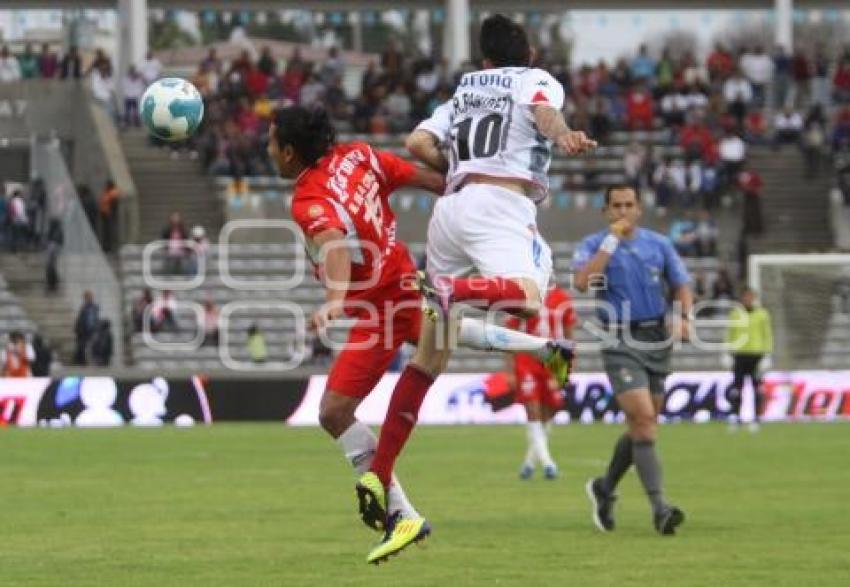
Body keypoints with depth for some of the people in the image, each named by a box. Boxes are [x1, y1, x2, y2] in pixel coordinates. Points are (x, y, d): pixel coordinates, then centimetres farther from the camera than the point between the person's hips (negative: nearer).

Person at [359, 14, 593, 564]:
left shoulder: (464, 95, 28)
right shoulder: (538, 80, 15)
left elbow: (418, 143, 15)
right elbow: (543, 110, -9)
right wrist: (564, 137, -30)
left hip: (450, 209, 6)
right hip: (502, 205, -5)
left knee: (428, 357, 8)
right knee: (529, 298, -30)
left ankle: (378, 476, 4)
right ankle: (450, 288, -55)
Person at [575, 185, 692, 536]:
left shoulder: (658, 244, 9)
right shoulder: (594, 245, -2)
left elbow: (681, 285, 12)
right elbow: (582, 281, -21)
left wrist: (684, 317, -7)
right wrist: (612, 239, -19)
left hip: (657, 340, 5)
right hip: (620, 344, -5)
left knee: (642, 426, 10)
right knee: (643, 419, -19)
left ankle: (605, 488, 34)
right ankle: (659, 508, -23)